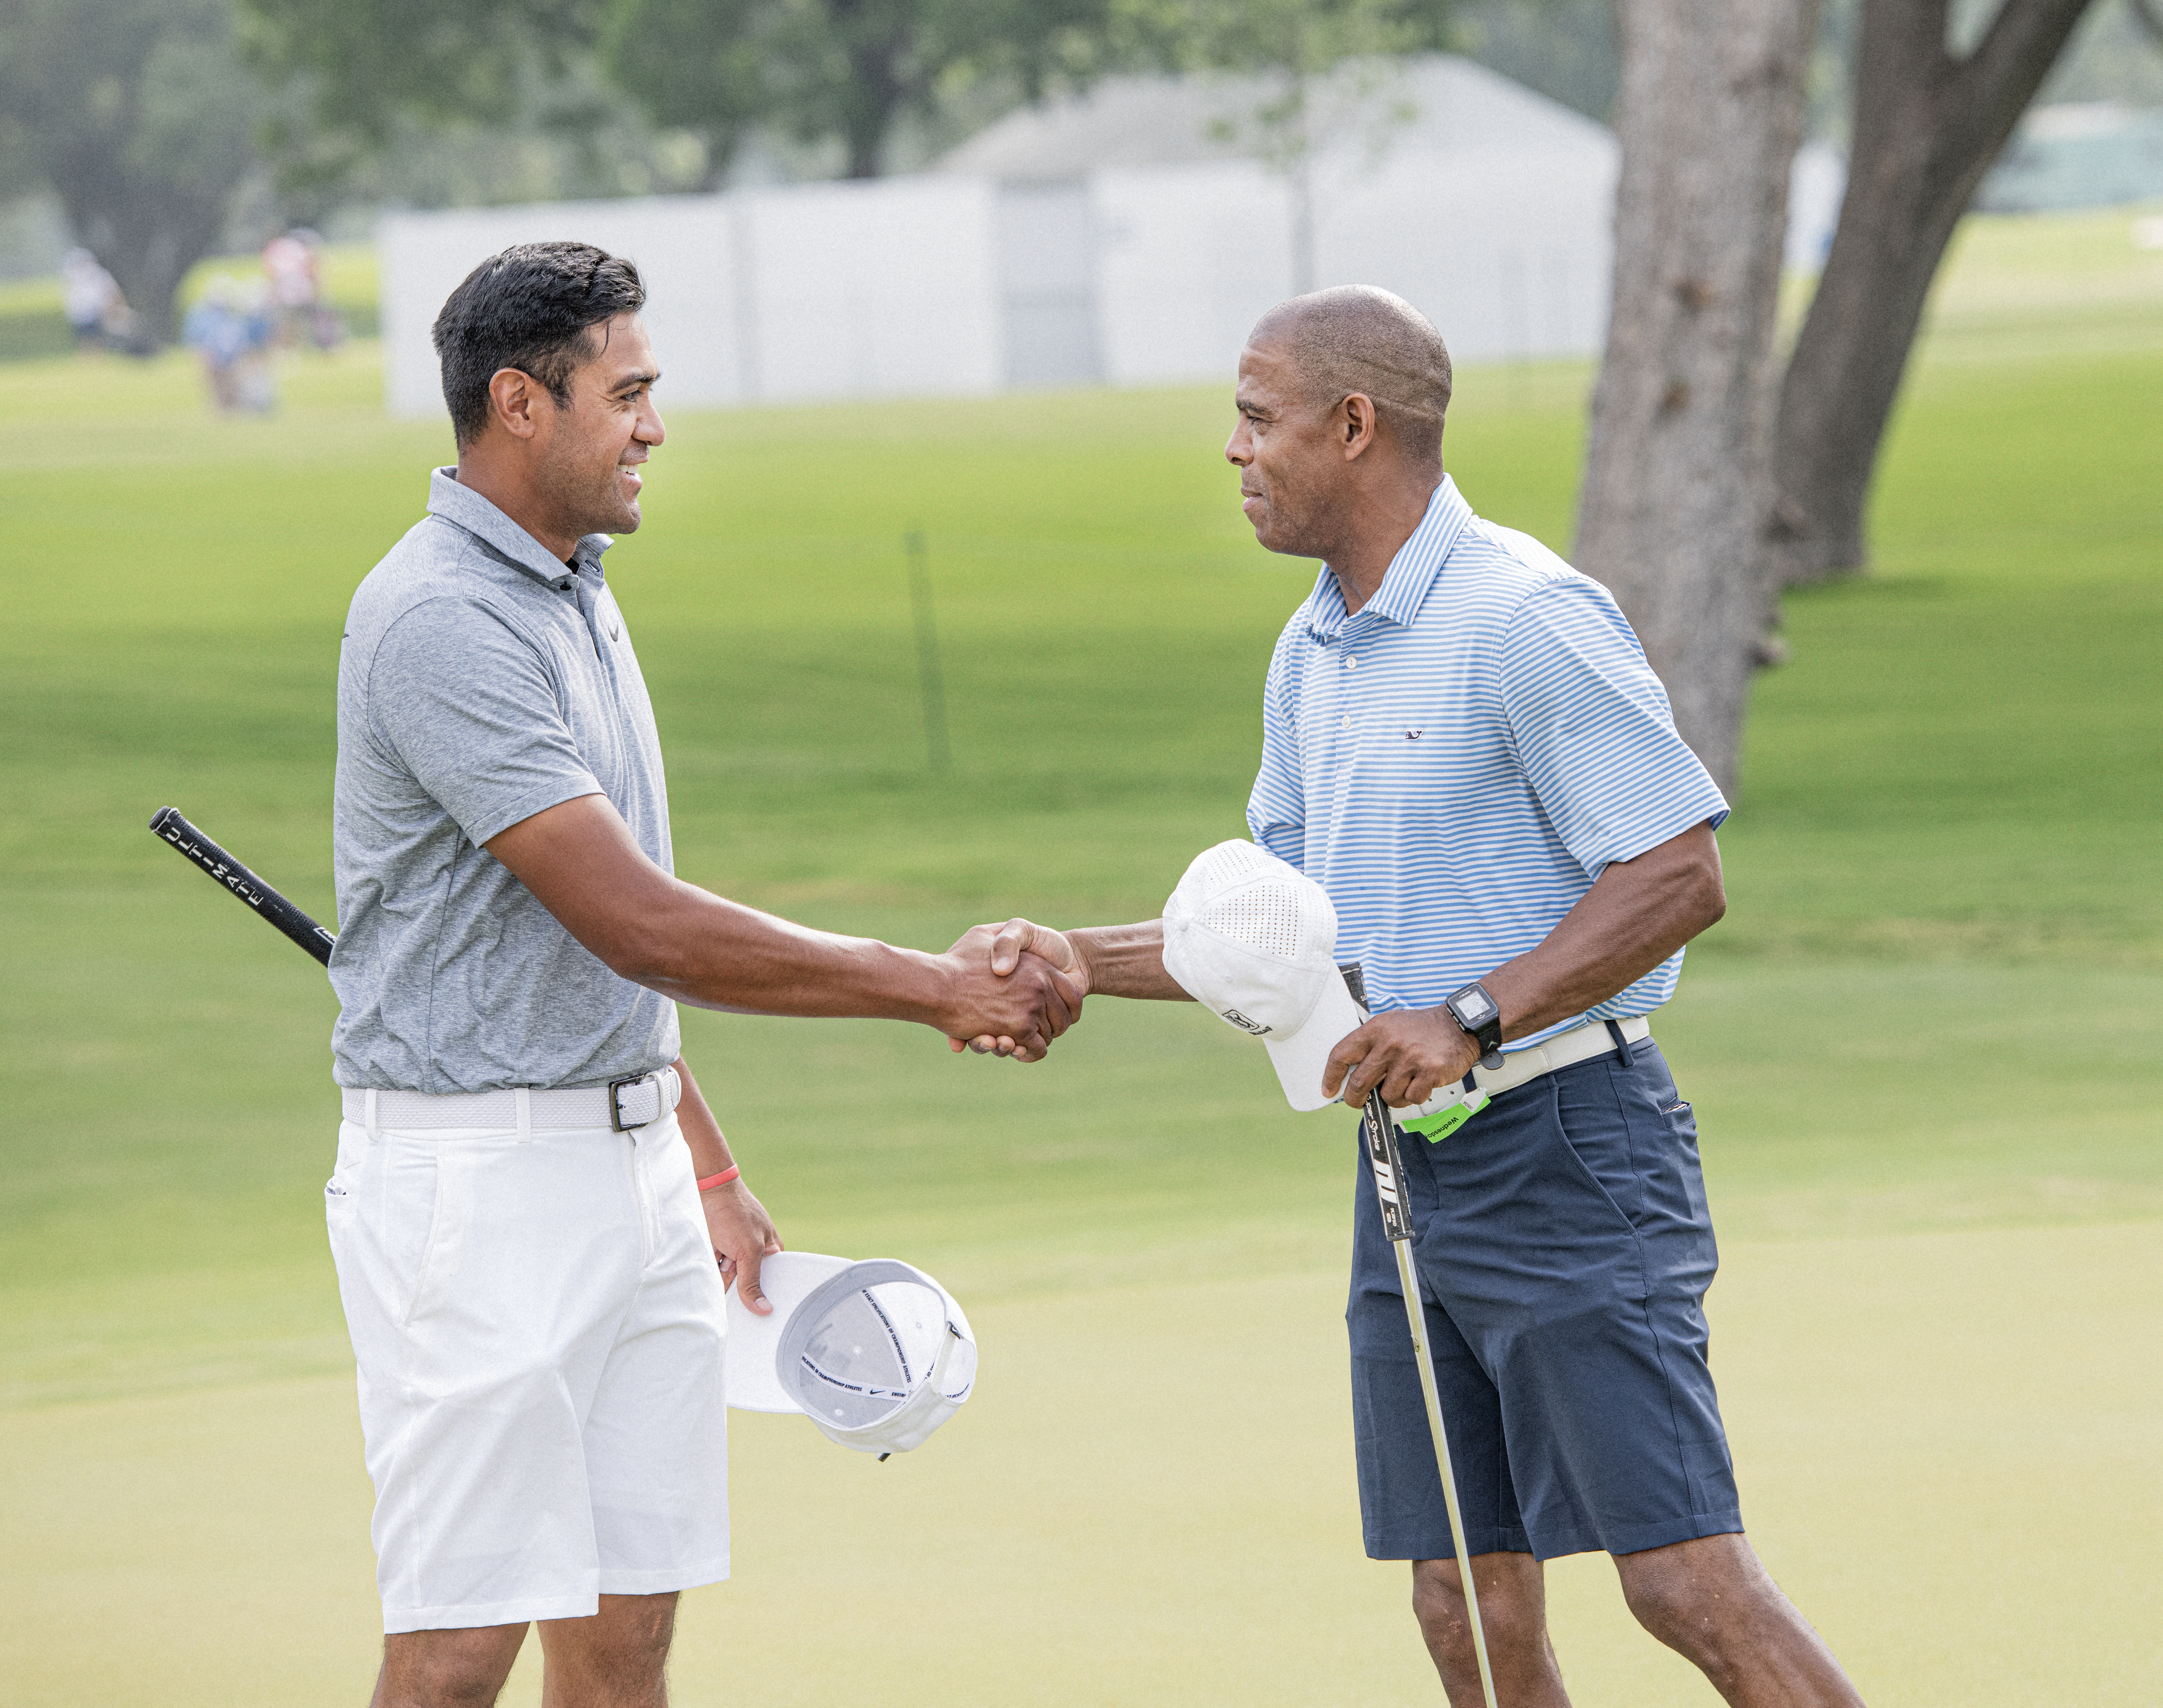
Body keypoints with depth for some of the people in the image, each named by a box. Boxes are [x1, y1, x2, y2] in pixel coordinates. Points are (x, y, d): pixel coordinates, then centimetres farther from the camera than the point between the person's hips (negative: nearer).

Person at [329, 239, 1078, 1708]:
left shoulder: (578, 596, 15)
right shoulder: (438, 621, -17)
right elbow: (638, 925, -21)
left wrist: (706, 1167, 21)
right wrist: (934, 989, -15)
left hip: (634, 1162, 9)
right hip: (479, 1180, -9)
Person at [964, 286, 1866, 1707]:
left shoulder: (1526, 618, -13)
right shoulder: (1313, 654, 15)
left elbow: (1680, 874, -17)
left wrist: (1470, 1022, -23)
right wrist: (1084, 960, 11)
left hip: (1566, 1149, -9)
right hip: (1410, 1165, 9)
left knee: (1686, 1578, -13)